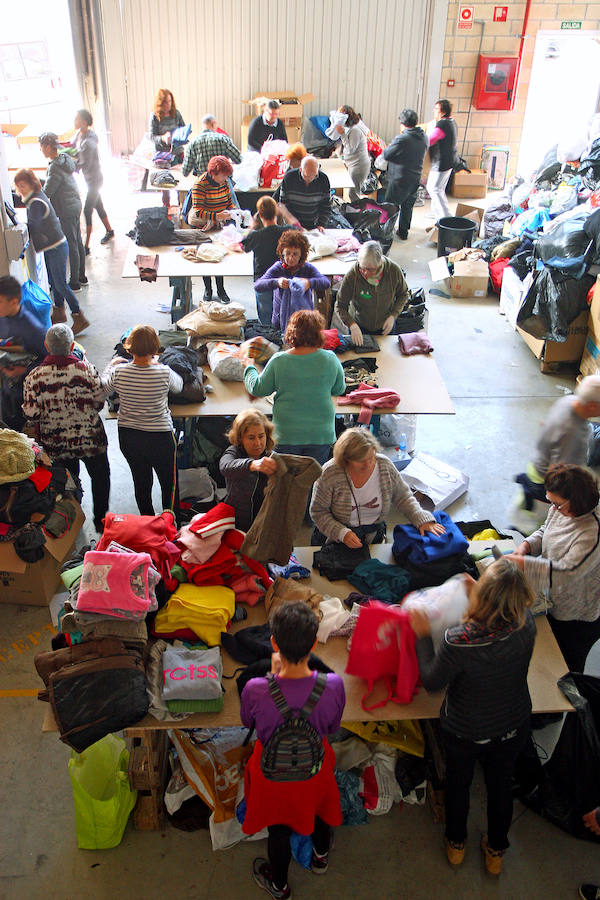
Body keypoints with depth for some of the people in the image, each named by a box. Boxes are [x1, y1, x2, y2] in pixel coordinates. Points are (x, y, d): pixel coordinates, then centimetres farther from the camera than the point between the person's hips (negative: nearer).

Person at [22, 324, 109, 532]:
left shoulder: (34, 377, -17)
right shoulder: (86, 369, -19)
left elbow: (31, 416, -15)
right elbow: (99, 402, -10)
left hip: (55, 444, 1)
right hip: (90, 440, -1)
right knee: (100, 476, 23)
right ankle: (101, 520, 33)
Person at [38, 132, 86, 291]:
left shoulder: (55, 167, -21)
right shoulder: (65, 159, 7)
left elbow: (46, 193, -19)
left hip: (66, 210, -9)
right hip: (75, 205, 9)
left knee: (72, 246, -1)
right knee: (78, 242, 16)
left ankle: (74, 282, 7)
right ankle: (81, 276, 28)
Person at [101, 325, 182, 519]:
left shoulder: (119, 372, -14)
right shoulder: (164, 373, -20)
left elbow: (104, 390, 7)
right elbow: (178, 387, 3)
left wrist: (111, 365, 22)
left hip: (128, 437, 3)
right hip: (160, 437, -3)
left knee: (141, 481, 21)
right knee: (170, 483, 16)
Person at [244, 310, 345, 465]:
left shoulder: (278, 361, -12)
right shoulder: (331, 359, -9)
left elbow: (258, 389, 0)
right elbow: (339, 390, 6)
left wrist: (249, 368, 17)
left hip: (286, 434, -1)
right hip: (321, 434, 1)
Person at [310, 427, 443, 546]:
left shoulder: (385, 465, -10)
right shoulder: (330, 473, -20)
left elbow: (403, 496, 4)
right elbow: (318, 512, -11)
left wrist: (422, 520, -10)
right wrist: (342, 533, -23)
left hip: (373, 536, 3)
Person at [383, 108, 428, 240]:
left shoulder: (402, 139, -21)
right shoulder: (424, 137, 1)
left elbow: (386, 155, -17)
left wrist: (388, 147, 3)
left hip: (399, 179, -7)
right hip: (416, 178, 7)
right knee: (408, 206, 18)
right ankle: (403, 232, 27)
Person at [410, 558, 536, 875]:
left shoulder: (458, 641, -39)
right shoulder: (526, 626, -29)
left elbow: (432, 682, -20)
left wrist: (423, 636, -11)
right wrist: (478, 592, 5)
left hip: (465, 733, -2)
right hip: (513, 727, 3)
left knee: (458, 784, 27)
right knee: (501, 785, 28)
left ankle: (456, 844, 53)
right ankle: (496, 852, 52)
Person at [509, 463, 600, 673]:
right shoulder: (559, 510, -10)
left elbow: (567, 573, -39)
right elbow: (545, 531, 10)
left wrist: (522, 564, -38)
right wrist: (527, 544, -10)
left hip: (578, 618, -7)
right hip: (555, 603, 8)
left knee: (567, 668, 14)